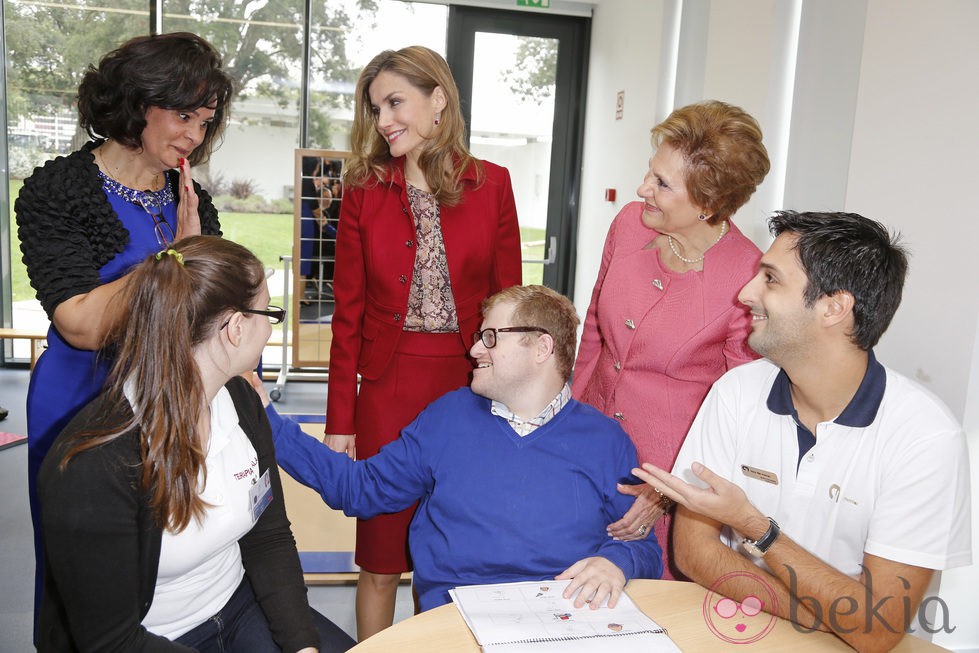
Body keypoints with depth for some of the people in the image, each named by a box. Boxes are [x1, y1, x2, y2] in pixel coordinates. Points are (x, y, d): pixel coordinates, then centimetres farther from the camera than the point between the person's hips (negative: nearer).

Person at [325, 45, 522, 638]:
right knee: (381, 557, 9)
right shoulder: (364, 190, 1)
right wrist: (340, 423, -1)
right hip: (387, 390, 0)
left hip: (469, 387, 0)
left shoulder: (492, 184, 1)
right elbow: (348, 313, 1)